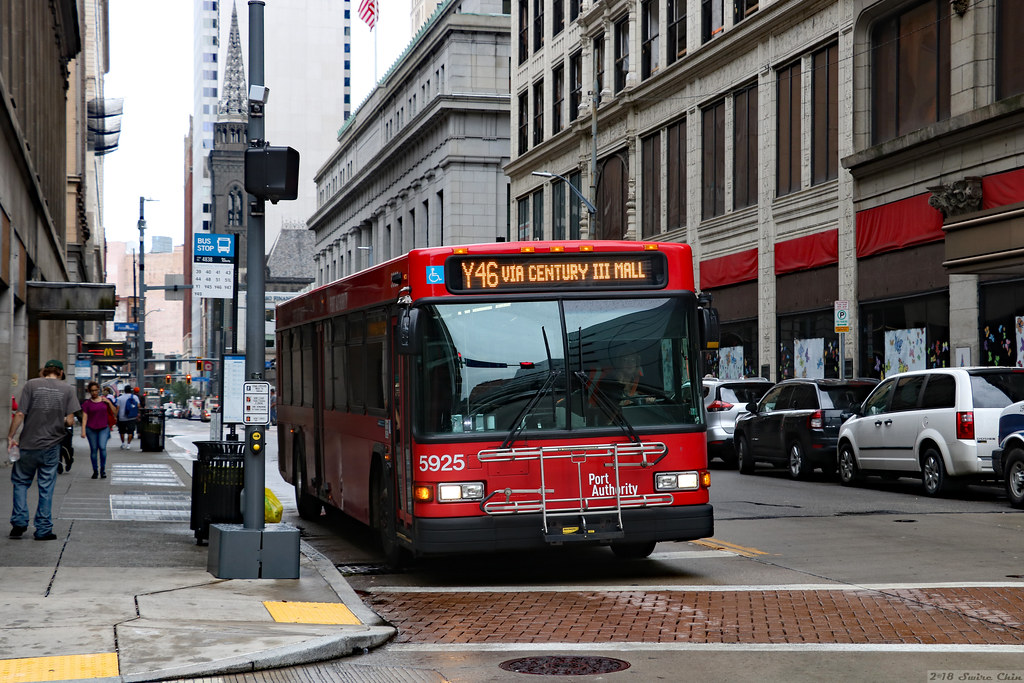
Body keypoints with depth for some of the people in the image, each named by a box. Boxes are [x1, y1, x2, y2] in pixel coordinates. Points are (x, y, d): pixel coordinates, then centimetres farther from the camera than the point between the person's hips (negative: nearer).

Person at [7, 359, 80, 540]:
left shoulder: (31, 385, -3)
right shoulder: (67, 389, -1)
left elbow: (20, 415, -8)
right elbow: (70, 421, -4)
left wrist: (10, 436, 1)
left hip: (28, 444, 0)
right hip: (51, 446, 0)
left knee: (20, 482, 16)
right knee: (46, 488, 8)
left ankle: (19, 522, 7)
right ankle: (43, 530, 10)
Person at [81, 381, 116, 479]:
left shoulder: (105, 400, 7)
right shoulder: (87, 403, 2)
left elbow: (115, 413, 9)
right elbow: (85, 417, 0)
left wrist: (109, 403, -4)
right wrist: (83, 430, -10)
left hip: (104, 428, 0)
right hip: (91, 429, 0)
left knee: (102, 447, -16)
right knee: (93, 449, 3)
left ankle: (103, 470, -4)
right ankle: (95, 471, 14)